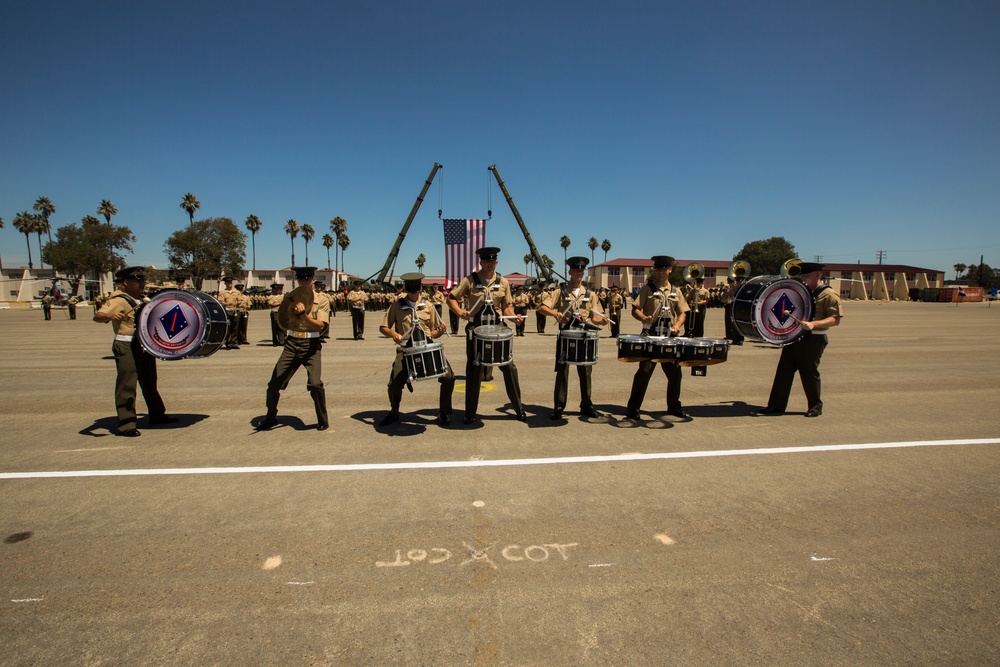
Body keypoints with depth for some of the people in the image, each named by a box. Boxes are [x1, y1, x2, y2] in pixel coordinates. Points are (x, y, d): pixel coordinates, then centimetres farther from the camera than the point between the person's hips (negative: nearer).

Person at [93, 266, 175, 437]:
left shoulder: (140, 299, 15)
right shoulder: (119, 300, -13)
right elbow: (97, 316, -27)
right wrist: (109, 316, -47)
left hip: (144, 346, 9)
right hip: (126, 347, -9)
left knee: (149, 382, 19)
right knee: (127, 384, -7)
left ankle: (157, 415, 32)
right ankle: (126, 425, -3)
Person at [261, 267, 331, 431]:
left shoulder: (322, 300, -2)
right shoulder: (290, 297, 8)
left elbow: (319, 326, -12)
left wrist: (303, 315, -28)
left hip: (311, 345, -3)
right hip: (291, 344, 3)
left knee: (315, 383, -17)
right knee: (274, 383, 2)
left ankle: (323, 420, 4)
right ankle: (270, 418, 25)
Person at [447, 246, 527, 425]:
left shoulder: (503, 282, 4)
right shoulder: (470, 280, -5)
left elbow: (506, 305, 9)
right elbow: (451, 298, -2)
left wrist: (513, 316, -12)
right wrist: (460, 312, -20)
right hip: (475, 331, -2)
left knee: (509, 366, 2)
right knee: (474, 371, 5)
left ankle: (518, 407, 18)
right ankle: (471, 413, 17)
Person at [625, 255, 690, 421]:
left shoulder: (675, 291, 12)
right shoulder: (647, 289, 1)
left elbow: (682, 312, 11)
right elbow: (635, 310, -4)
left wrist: (677, 324, -9)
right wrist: (644, 318, -24)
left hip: (670, 338, 4)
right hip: (650, 336, -4)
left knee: (675, 372, 9)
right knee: (644, 371, -4)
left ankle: (674, 406, 26)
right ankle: (633, 407, 4)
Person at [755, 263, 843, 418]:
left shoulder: (829, 294, -7)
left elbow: (835, 319, -15)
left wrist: (814, 324, -28)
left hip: (813, 339, -7)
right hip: (794, 337, 7)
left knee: (809, 373, 1)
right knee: (784, 371, 3)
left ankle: (816, 406, 18)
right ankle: (777, 405, 7)